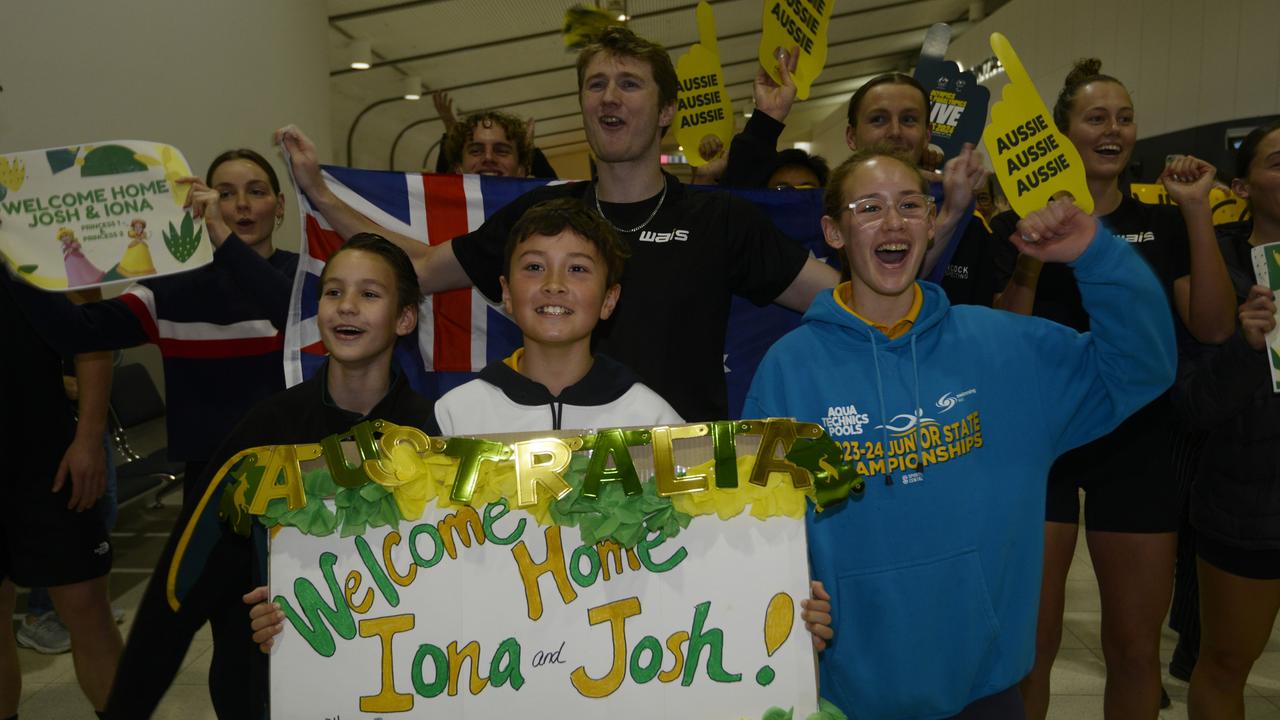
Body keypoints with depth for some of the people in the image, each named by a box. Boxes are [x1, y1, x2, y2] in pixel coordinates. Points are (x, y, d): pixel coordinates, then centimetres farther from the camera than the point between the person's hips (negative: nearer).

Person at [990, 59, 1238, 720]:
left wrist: (1197, 211, -7)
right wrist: (1030, 254, -19)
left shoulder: (1162, 224, 8)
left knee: (1135, 647, 11)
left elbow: (1213, 327, -4)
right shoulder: (1021, 223, 0)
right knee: (1030, 645, 3)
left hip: (1138, 445, 3)